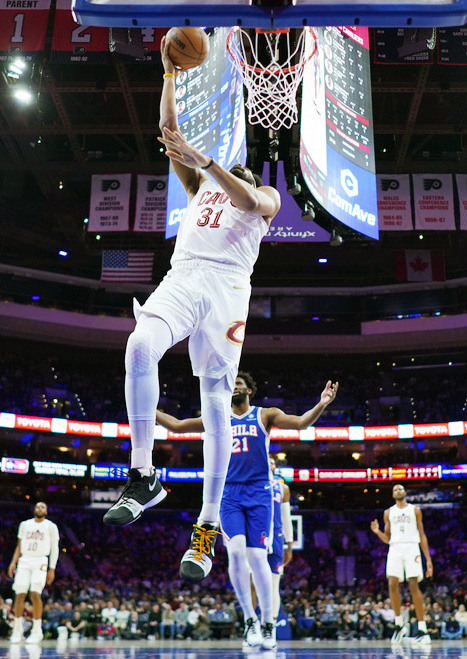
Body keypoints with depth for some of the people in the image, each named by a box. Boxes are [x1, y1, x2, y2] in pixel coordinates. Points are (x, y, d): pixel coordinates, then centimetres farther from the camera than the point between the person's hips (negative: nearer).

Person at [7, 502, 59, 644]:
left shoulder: (51, 526, 6)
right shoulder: (25, 524, 14)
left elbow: (54, 549, 4)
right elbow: (19, 546, 17)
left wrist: (52, 569, -3)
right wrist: (13, 562, 4)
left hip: (40, 562, -3)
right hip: (24, 561, 3)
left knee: (35, 594, -15)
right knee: (20, 594, -4)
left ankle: (37, 631, -7)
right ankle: (17, 630, 10)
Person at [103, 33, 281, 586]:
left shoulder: (267, 198, 24)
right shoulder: (200, 186, 34)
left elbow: (252, 202, -2)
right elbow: (169, 134, 25)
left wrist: (204, 160, -9)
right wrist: (170, 72, 20)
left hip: (226, 285, -2)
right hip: (181, 277, 2)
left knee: (216, 404, -9)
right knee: (139, 346, -30)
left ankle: (208, 527, -4)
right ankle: (142, 476, -24)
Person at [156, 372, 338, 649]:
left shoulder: (265, 415, 7)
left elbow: (300, 423, -7)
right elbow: (176, 425, 16)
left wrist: (321, 405, -24)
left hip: (258, 493, -2)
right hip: (229, 494, 2)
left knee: (257, 556, -8)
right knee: (236, 551, -16)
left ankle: (268, 623, 9)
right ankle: (250, 620, 0)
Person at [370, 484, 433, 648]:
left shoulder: (415, 510, 12)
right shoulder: (388, 513, 17)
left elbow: (422, 535, 10)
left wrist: (428, 559, 3)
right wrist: (377, 531, -5)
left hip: (411, 547, -2)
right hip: (395, 549, 2)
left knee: (414, 585, -11)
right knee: (392, 584, -11)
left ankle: (423, 630, -9)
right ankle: (399, 624, 7)